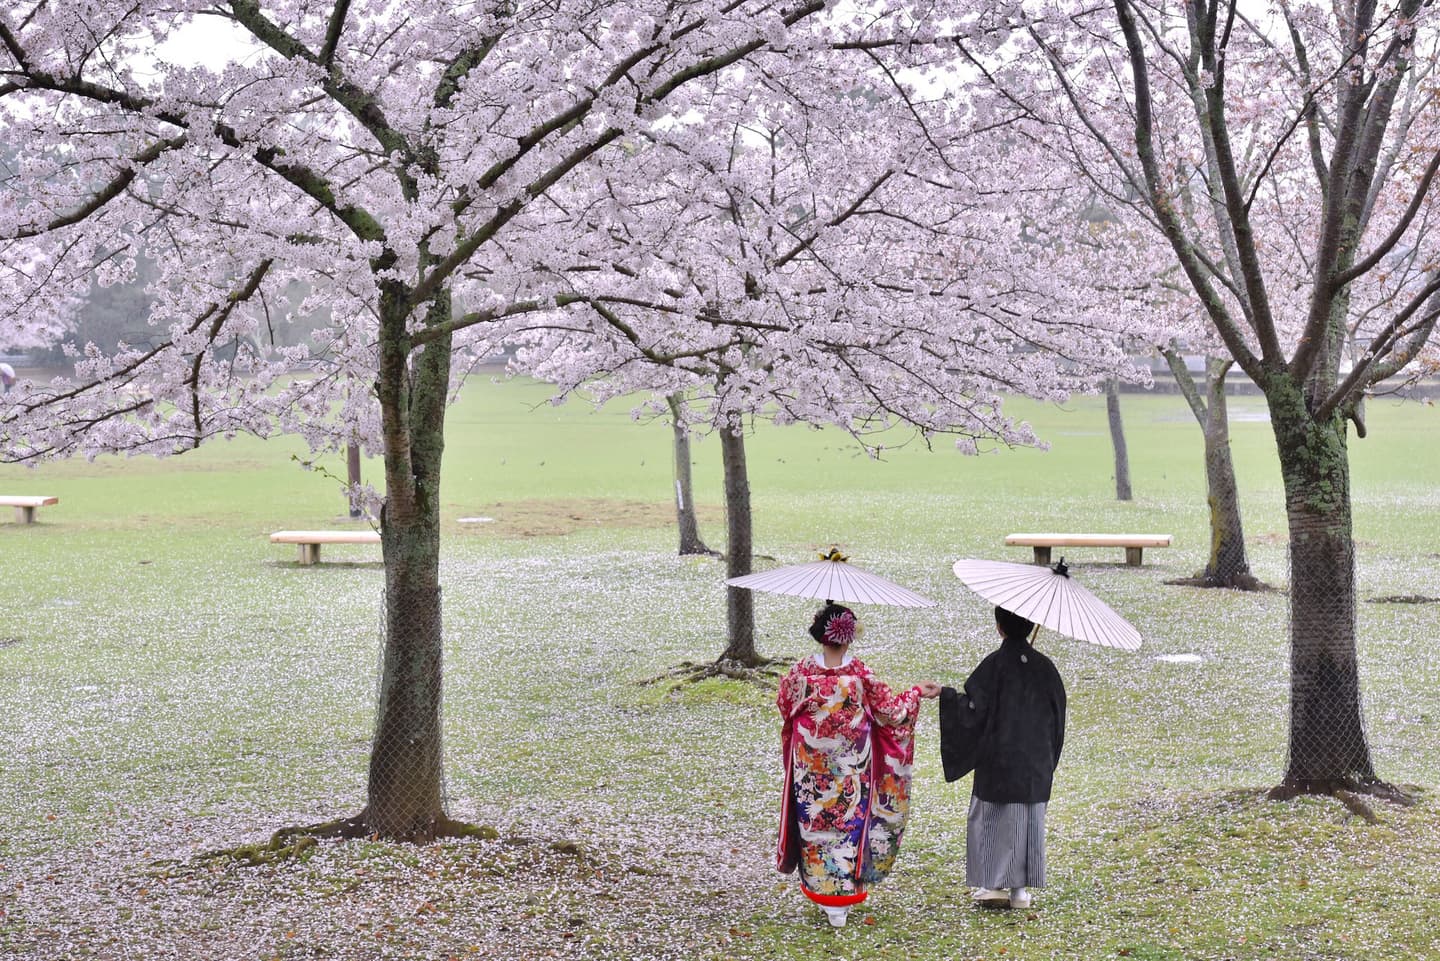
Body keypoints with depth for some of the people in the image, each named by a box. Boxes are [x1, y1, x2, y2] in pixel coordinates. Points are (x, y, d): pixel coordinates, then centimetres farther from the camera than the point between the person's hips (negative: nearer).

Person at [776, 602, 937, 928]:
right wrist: (915, 693, 14)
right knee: (849, 822, 12)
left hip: (812, 766, 0)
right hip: (852, 767, 0)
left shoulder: (803, 671, -12)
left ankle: (822, 888, 17)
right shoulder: (860, 673, -14)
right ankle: (843, 896, 15)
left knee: (815, 823, 13)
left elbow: (784, 704, 4)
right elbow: (889, 710, -3)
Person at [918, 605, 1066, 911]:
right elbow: (1057, 713, 8)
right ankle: (1020, 888, 10)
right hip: (1035, 761, 4)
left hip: (999, 758, -4)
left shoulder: (995, 664, -12)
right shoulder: (1044, 666, 2)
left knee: (992, 816, 6)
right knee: (1030, 817, 9)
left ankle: (994, 883, 3)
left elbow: (974, 706, -16)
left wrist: (943, 692, -7)